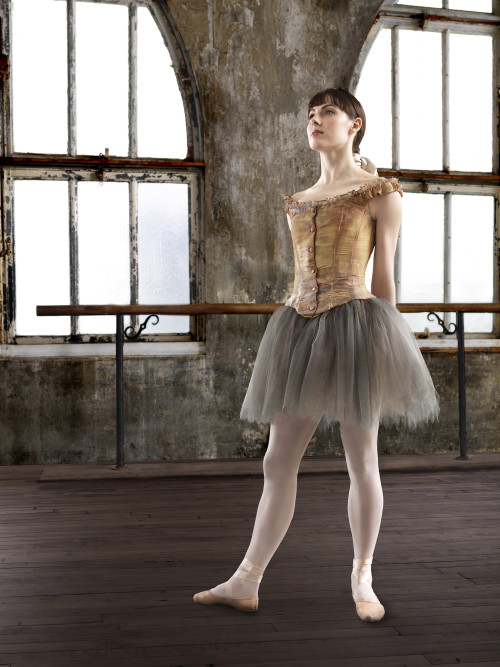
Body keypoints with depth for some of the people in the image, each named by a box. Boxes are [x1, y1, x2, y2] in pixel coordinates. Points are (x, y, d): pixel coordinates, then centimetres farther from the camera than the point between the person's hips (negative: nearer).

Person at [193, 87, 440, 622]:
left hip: (355, 323, -5)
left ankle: (362, 580, 18)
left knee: (361, 462, 2)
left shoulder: (380, 192, 3)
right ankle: (246, 582, 10)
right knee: (278, 461, 5)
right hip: (299, 326, 6)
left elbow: (384, 277, 1)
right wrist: (286, 336, 15)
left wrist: (386, 340, -1)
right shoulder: (297, 202, 19)